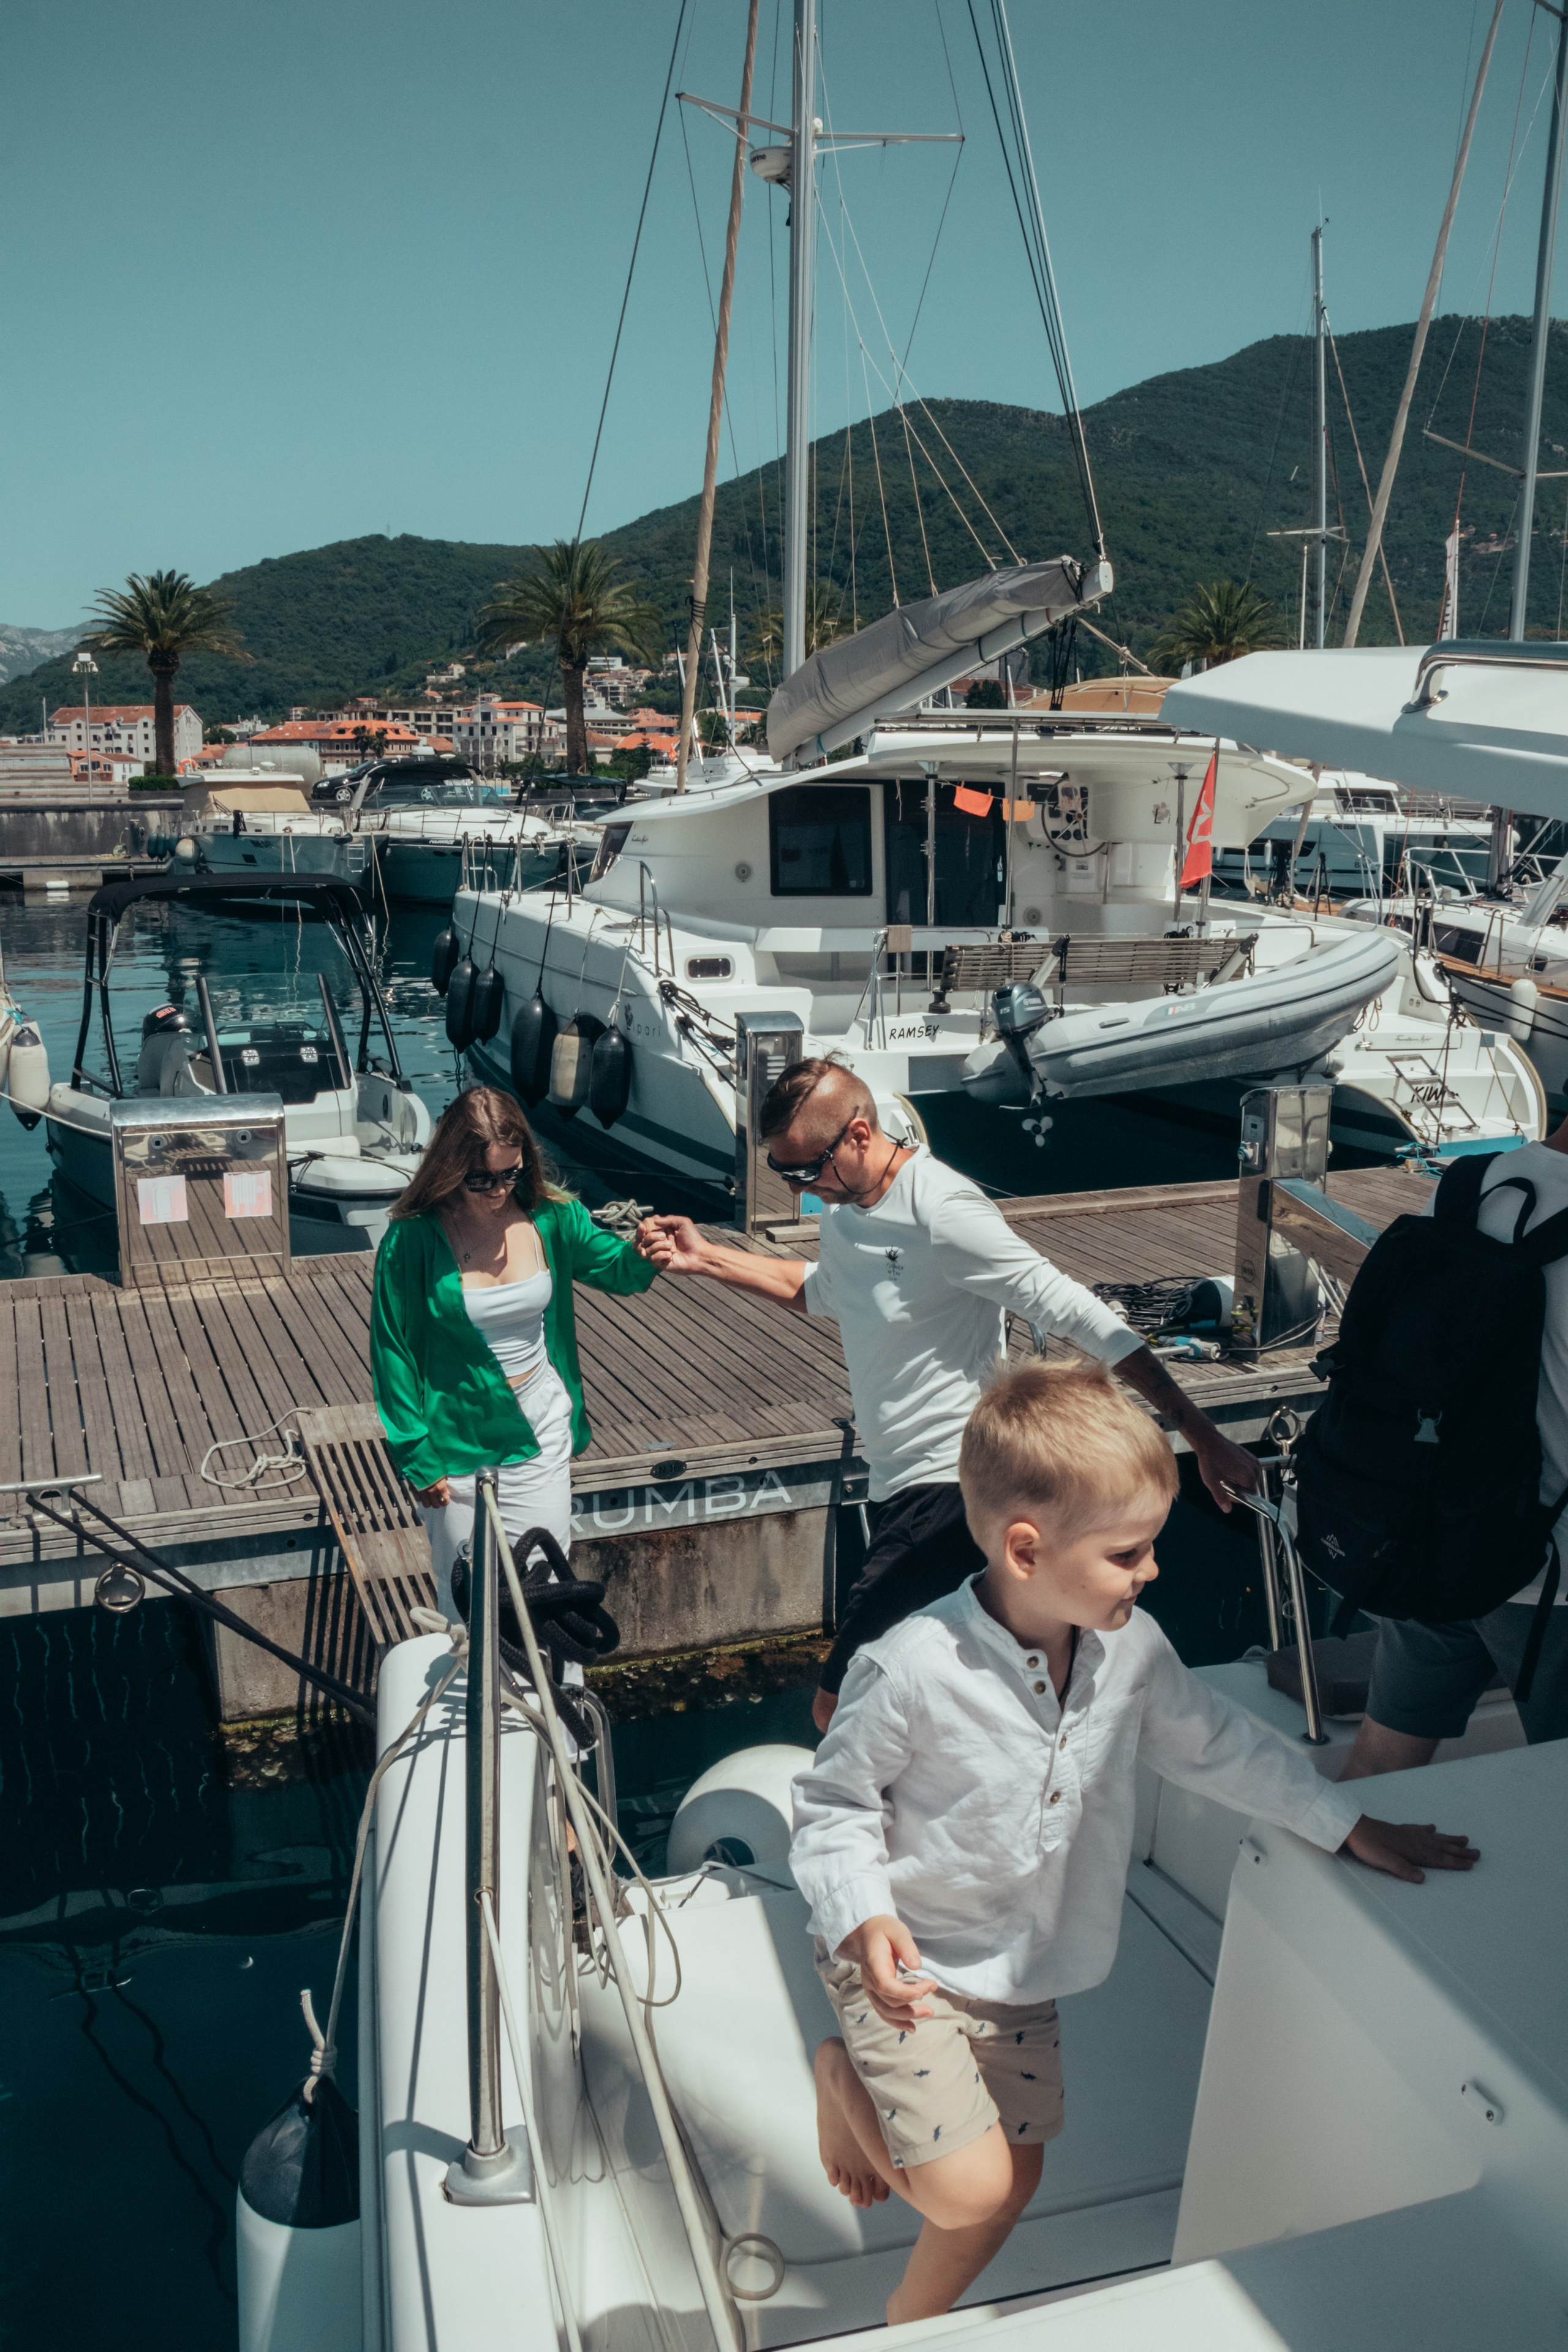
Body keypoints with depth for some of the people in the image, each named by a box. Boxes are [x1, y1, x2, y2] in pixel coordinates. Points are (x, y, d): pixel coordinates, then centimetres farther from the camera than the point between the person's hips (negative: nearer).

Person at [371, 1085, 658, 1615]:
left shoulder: (549, 1217, -6)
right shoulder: (411, 1241, -16)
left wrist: (647, 1255, -21)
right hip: (458, 1447, -2)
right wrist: (418, 1459, -7)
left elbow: (616, 1268, 5)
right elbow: (393, 1354, -9)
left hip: (541, 1440, 3)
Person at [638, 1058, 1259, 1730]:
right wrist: (705, 1259, 23)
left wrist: (1202, 1436, -21)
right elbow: (822, 1291, 30)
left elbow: (1082, 1319, -20)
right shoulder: (844, 1204, 8)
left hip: (949, 1491, -9)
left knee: (838, 1713, -13)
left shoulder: (942, 1214, -20)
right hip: (900, 1485, 9)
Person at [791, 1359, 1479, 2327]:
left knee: (1013, 2180, 15)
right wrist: (863, 1917, -32)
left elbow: (1214, 1740, 5)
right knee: (967, 2189, -13)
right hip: (904, 1965, -6)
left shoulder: (1131, 1648, -11)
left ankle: (913, 2325, 43)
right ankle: (846, 2079, 16)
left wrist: (1349, 1825, 8)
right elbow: (833, 1801, -17)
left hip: (1022, 1969, 6)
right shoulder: (913, 1669, -30)